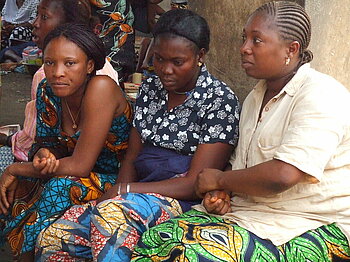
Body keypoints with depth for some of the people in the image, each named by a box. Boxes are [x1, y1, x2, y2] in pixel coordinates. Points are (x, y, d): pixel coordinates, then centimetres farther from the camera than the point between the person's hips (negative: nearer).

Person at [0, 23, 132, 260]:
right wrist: (42, 154, -19)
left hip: (112, 183, -6)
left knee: (62, 186, -31)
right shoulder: (47, 92, -5)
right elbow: (44, 143, 7)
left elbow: (80, 165, -25)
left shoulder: (101, 88, -25)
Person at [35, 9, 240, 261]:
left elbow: (196, 184, -12)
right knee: (51, 240, -12)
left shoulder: (220, 99, -7)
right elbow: (131, 158, 13)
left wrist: (123, 191, -14)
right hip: (139, 193, 6)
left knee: (112, 214, -36)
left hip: (184, 203, -6)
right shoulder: (150, 89, 13)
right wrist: (118, 193, -8)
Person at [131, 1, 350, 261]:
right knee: (155, 239, -11)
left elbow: (283, 175, -25)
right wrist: (221, 193, -3)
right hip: (250, 211, 8)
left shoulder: (319, 94, -14)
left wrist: (220, 179, -9)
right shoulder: (255, 98, 16)